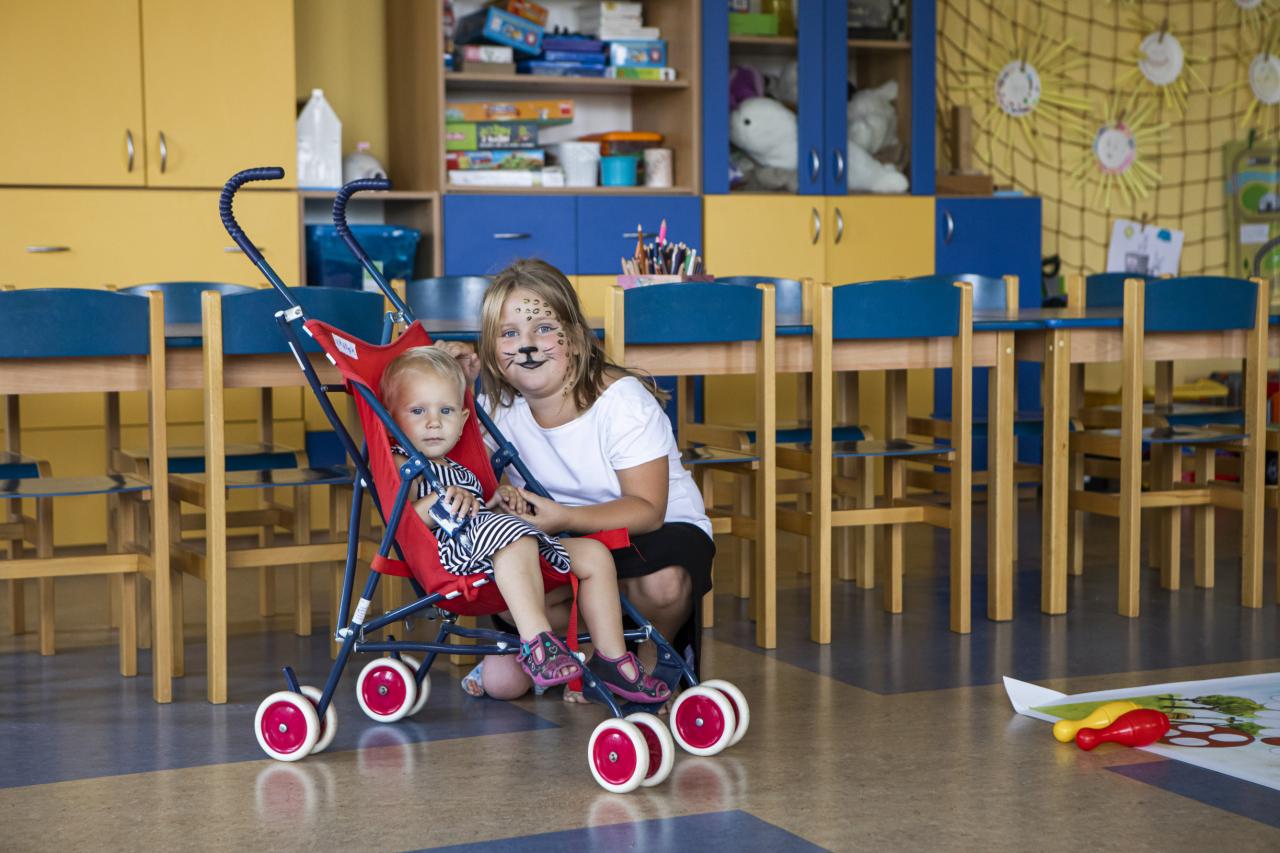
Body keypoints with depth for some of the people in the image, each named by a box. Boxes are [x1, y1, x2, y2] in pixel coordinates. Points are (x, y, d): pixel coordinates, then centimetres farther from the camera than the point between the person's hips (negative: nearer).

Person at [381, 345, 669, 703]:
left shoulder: (459, 471, 31)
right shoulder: (400, 466, 3)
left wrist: (497, 502, 14)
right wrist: (439, 502, -25)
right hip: (452, 552, -9)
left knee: (594, 554, 4)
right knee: (516, 540, -40)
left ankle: (612, 658, 2)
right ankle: (536, 640, -49)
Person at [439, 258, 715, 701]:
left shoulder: (623, 401, -22)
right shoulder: (499, 407, -7)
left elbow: (647, 510, -24)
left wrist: (564, 518, -40)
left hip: (660, 527, -3)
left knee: (661, 583, -39)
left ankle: (657, 649, -4)